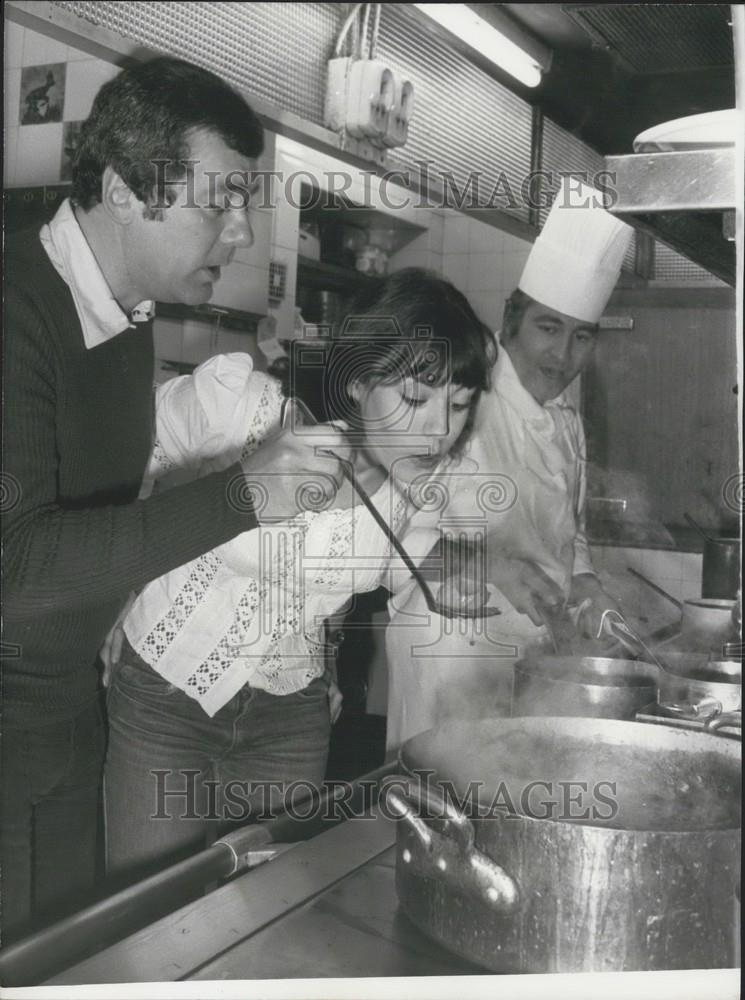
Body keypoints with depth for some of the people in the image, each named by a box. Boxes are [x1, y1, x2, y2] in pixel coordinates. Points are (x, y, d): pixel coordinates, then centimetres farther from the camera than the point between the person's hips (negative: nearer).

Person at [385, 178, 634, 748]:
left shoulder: (568, 424, 11)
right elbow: (402, 533, -17)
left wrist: (584, 586, 3)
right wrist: (490, 565, -30)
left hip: (539, 648, 7)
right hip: (453, 650, -7)